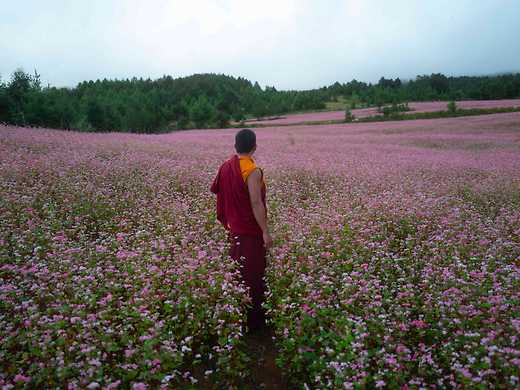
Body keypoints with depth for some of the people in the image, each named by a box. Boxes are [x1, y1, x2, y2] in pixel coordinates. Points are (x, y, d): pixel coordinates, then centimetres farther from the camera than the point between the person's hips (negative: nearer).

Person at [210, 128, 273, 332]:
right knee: (252, 276, 3)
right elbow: (256, 203, -24)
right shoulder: (253, 171, -20)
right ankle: (253, 321, 13)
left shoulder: (226, 166, 2)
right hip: (250, 231, -7)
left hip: (232, 227, 8)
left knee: (235, 272, 18)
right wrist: (266, 232, -21)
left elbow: (214, 189, 14)